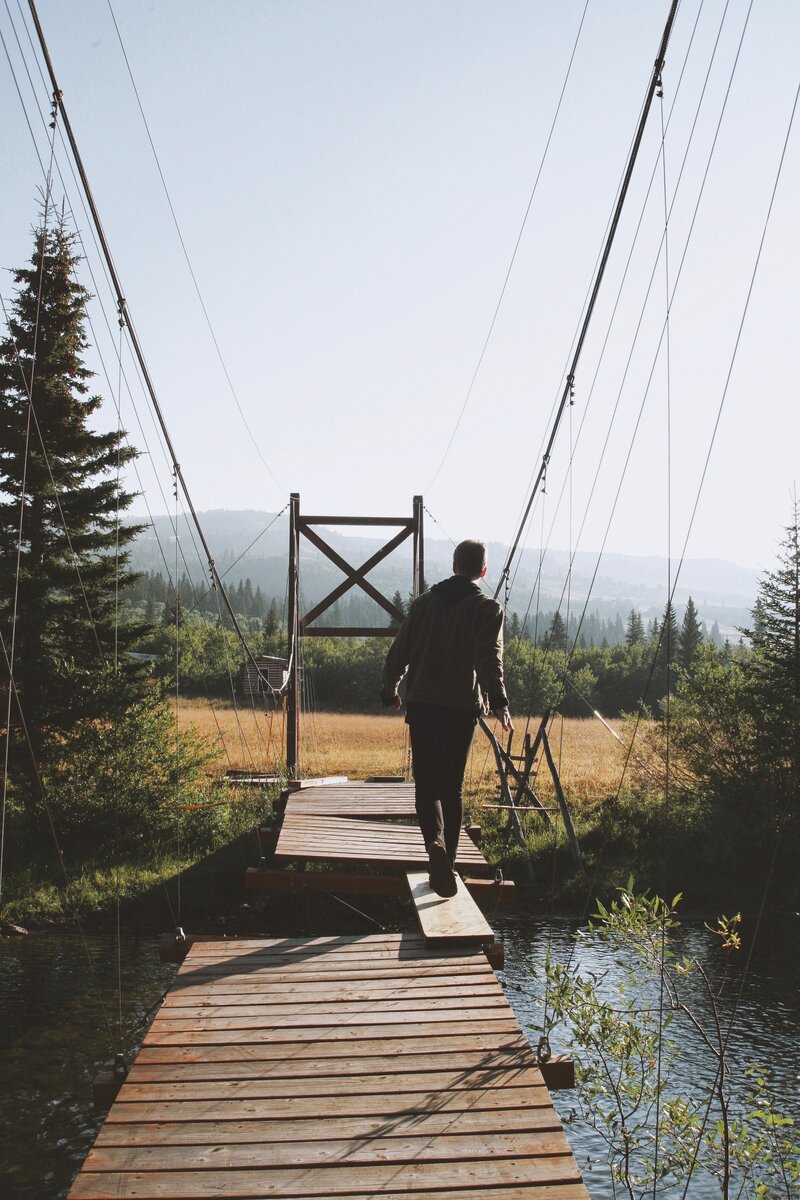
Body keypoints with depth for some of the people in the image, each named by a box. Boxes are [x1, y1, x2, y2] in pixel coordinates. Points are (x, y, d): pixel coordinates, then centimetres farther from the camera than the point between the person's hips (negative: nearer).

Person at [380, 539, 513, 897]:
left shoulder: (424, 602, 10)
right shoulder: (487, 609, 0)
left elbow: (399, 651, 13)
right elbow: (490, 660, -15)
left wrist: (389, 691, 26)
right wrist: (499, 703, -20)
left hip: (421, 705, 2)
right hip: (461, 708, -1)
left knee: (426, 783, 3)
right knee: (451, 787, 10)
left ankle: (435, 843, -23)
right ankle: (445, 862, 13)